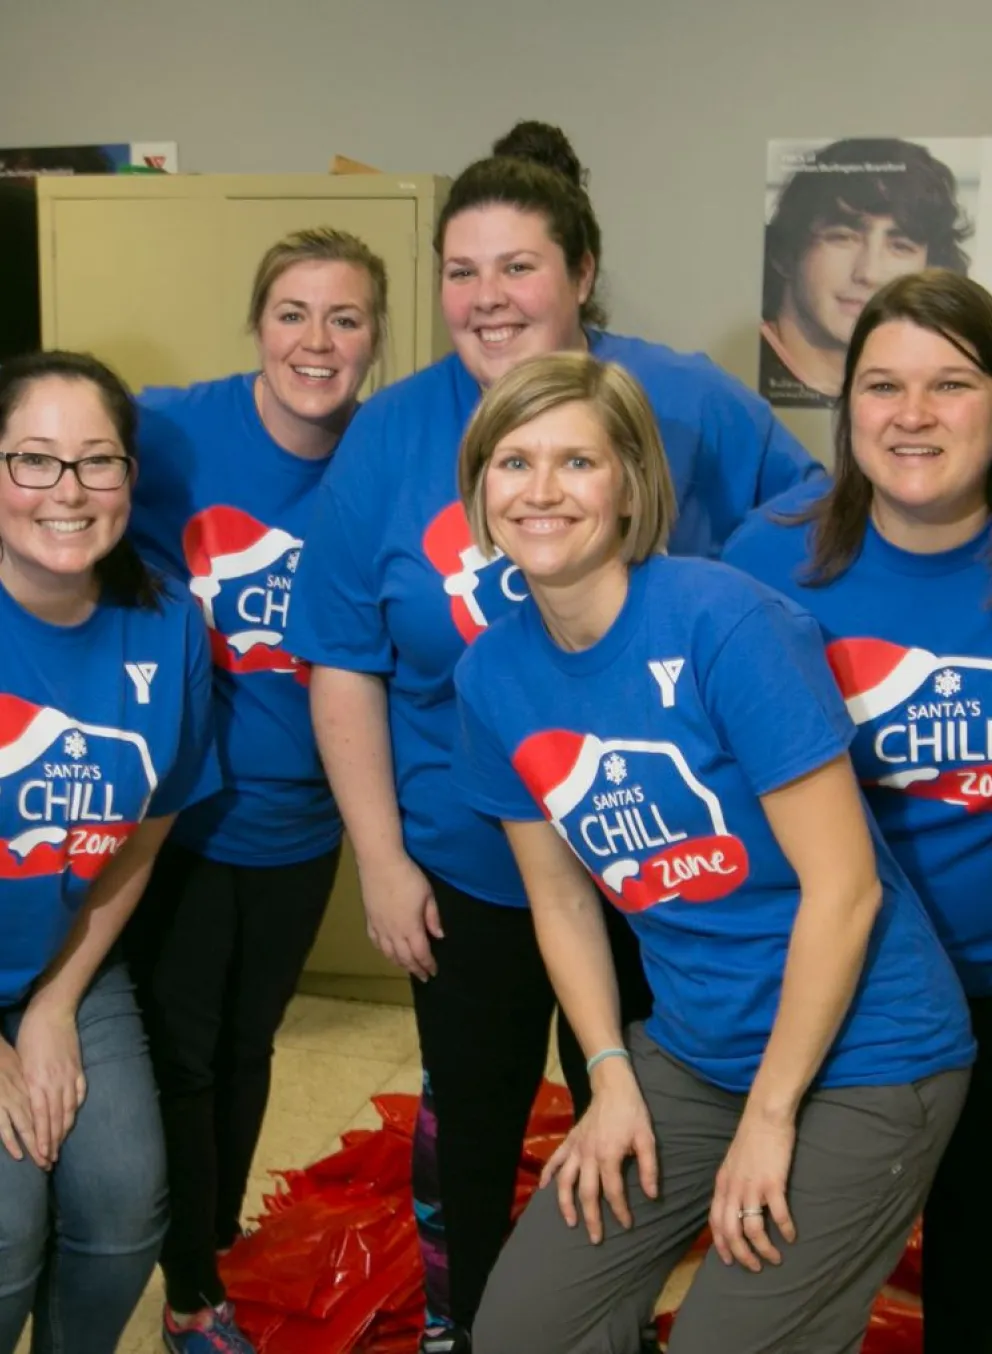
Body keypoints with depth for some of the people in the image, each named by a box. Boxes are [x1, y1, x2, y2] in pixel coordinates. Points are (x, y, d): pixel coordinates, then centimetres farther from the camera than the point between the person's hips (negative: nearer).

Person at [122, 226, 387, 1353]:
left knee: (248, 1043, 20)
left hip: (300, 825, 3)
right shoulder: (169, 431, -17)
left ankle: (218, 1244, 44)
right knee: (180, 1053, 9)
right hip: (177, 812, -3)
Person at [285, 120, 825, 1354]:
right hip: (463, 870, 1)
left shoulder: (687, 404, -9)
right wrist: (380, 857, -7)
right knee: (469, 1124, 19)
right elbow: (344, 663, -5)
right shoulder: (389, 434, -8)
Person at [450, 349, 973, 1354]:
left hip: (858, 1061, -5)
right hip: (692, 1055, 6)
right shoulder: (493, 674, -3)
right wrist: (612, 1079, 0)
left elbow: (843, 887, -20)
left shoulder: (726, 621, -22)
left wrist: (772, 1112, -14)